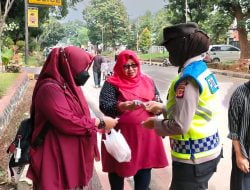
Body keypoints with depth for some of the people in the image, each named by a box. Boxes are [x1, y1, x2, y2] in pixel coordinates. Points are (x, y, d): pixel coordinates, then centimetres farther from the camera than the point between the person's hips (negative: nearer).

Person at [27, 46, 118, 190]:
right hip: (58, 158, -9)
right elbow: (67, 122, -26)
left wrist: (99, 124, 4)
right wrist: (100, 123, -16)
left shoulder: (69, 85, 9)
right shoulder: (50, 88, -22)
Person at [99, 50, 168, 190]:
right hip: (121, 133, -3)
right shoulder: (112, 83, -5)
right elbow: (104, 106, -16)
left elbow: (159, 104, 10)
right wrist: (125, 105, -31)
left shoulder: (147, 81, 8)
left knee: (145, 167, 11)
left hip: (145, 133, 4)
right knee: (118, 168, 9)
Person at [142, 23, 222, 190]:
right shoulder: (203, 71, 6)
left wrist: (155, 123, -8)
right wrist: (162, 107, 12)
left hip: (193, 158, -9)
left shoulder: (188, 78, -23)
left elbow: (179, 125, -25)